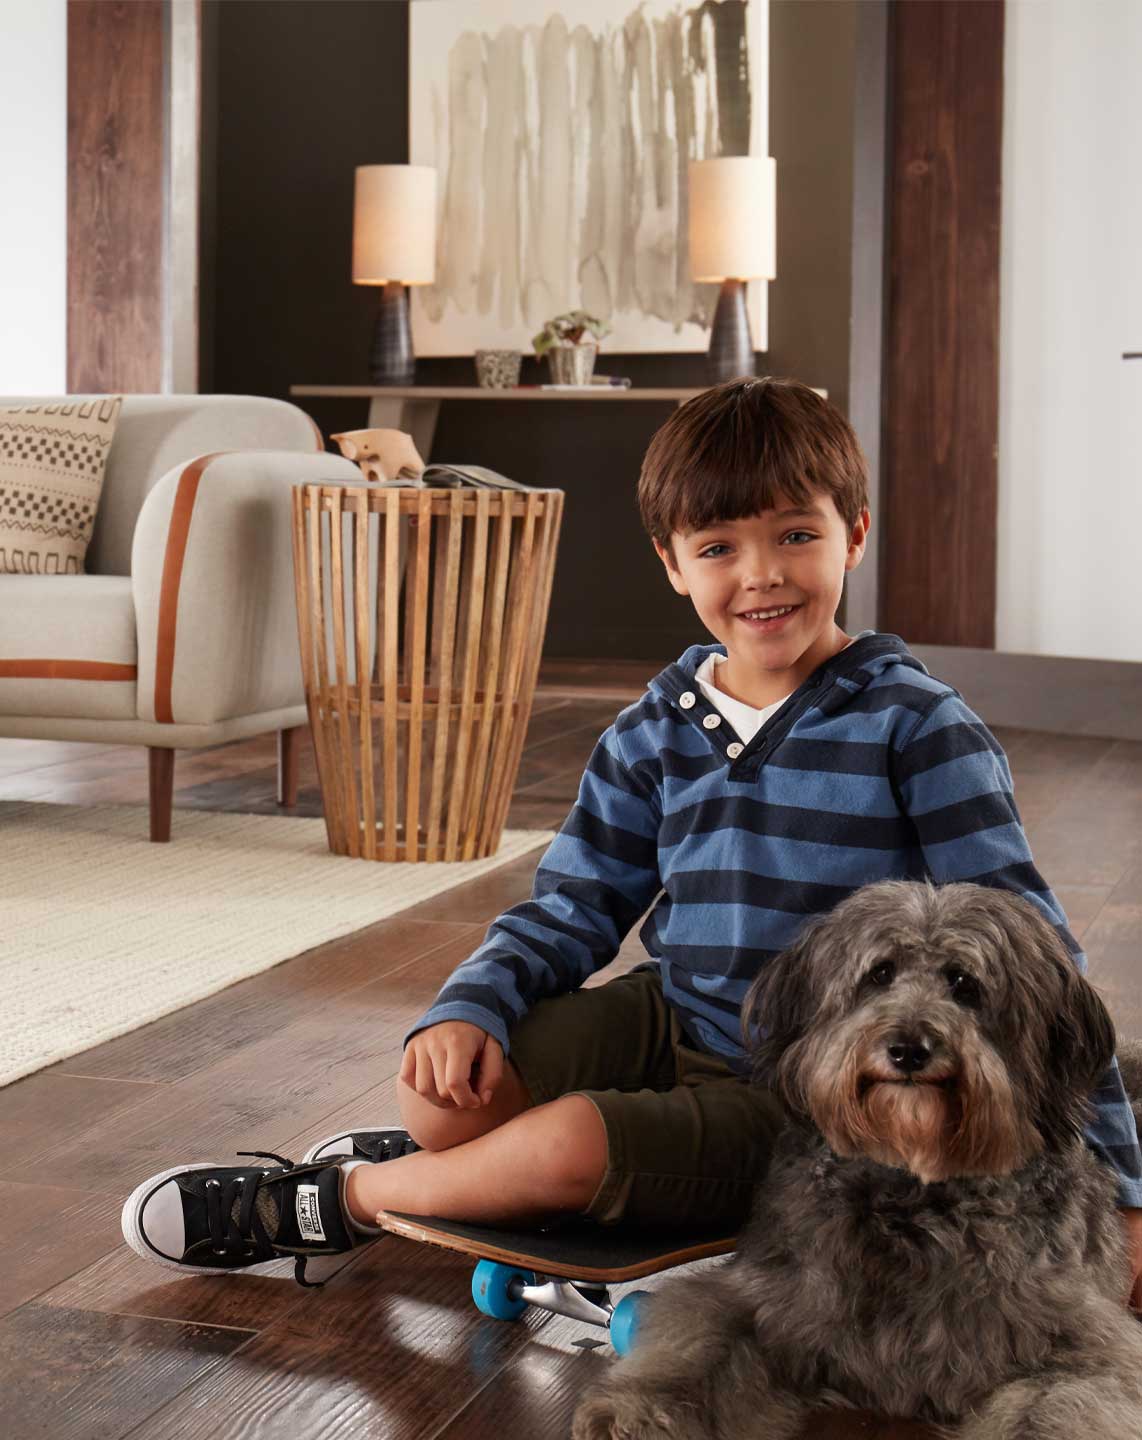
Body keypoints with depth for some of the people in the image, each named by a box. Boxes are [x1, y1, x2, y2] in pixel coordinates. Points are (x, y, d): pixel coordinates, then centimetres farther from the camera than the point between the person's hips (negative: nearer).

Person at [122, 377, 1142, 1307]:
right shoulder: (656, 733, 6)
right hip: (668, 1027, 5)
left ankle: (337, 1202, -2)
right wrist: (470, 1008, -13)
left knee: (574, 1144, -29)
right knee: (442, 1088, -21)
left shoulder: (914, 728, -10)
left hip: (799, 1104, -5)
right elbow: (570, 912, 10)